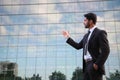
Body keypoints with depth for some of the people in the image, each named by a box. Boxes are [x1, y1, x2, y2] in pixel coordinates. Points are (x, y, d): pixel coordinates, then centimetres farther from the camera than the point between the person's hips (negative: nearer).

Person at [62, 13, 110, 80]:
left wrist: (97, 64, -18)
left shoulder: (100, 33, -5)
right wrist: (68, 38, 26)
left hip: (95, 66, -8)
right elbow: (78, 46, 24)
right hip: (87, 65, 8)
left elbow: (105, 51, -13)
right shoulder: (87, 35, 21)